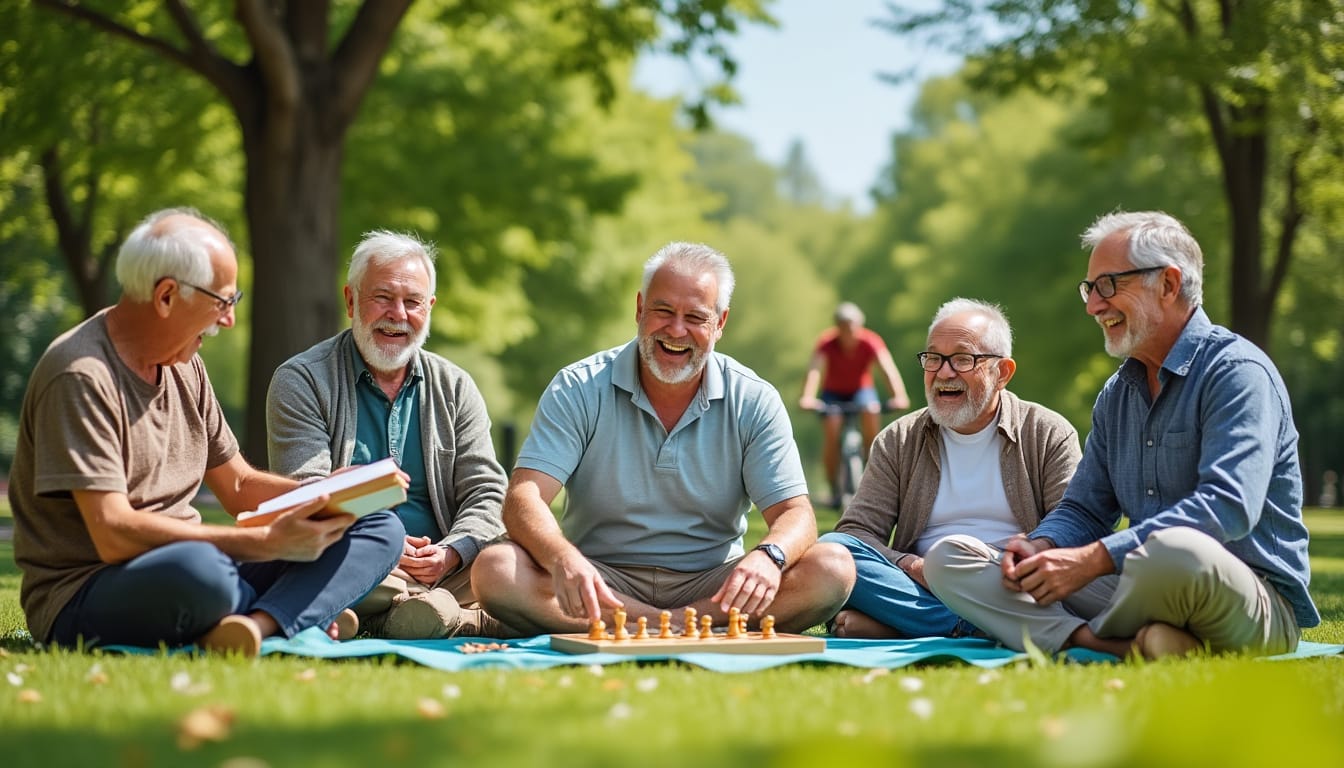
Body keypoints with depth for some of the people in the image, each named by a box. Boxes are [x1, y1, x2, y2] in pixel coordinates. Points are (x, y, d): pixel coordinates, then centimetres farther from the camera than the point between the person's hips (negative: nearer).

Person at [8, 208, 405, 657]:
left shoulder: (185, 367, 13)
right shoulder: (81, 377, -15)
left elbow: (239, 486, 20)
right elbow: (113, 535, -23)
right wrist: (267, 543, -24)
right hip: (88, 599, -9)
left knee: (380, 530, -3)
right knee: (197, 569, -44)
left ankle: (258, 624, -28)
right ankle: (301, 614, -14)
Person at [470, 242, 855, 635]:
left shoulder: (754, 401, 0)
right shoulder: (579, 390, -4)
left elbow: (794, 514, -6)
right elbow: (523, 498, -14)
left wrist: (769, 556, -32)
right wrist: (562, 559, -38)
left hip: (712, 585, 1)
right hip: (602, 586, 0)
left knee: (833, 567, -23)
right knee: (495, 570, -30)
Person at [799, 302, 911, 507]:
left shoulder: (871, 341, -22)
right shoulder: (827, 342, -23)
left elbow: (887, 368, -34)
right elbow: (814, 368, -38)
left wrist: (899, 396, -52)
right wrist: (807, 397, -56)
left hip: (861, 389, 0)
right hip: (834, 392, 0)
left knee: (871, 411, -32)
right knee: (831, 431, -24)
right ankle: (834, 489, -10)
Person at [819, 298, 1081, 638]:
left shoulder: (1050, 435, 8)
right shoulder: (898, 441, 15)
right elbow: (856, 531, 7)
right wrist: (910, 566, -15)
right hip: (919, 591, 2)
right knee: (831, 548, -24)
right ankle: (972, 626, -33)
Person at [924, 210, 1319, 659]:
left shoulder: (1236, 371, -8)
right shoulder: (1117, 394, 18)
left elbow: (1228, 507, -23)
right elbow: (1084, 511, 20)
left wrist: (1092, 559, -26)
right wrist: (1040, 547, -6)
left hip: (1256, 614, -8)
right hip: (1138, 588, 8)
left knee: (1173, 549, -44)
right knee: (947, 558, -5)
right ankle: (1121, 648, -28)